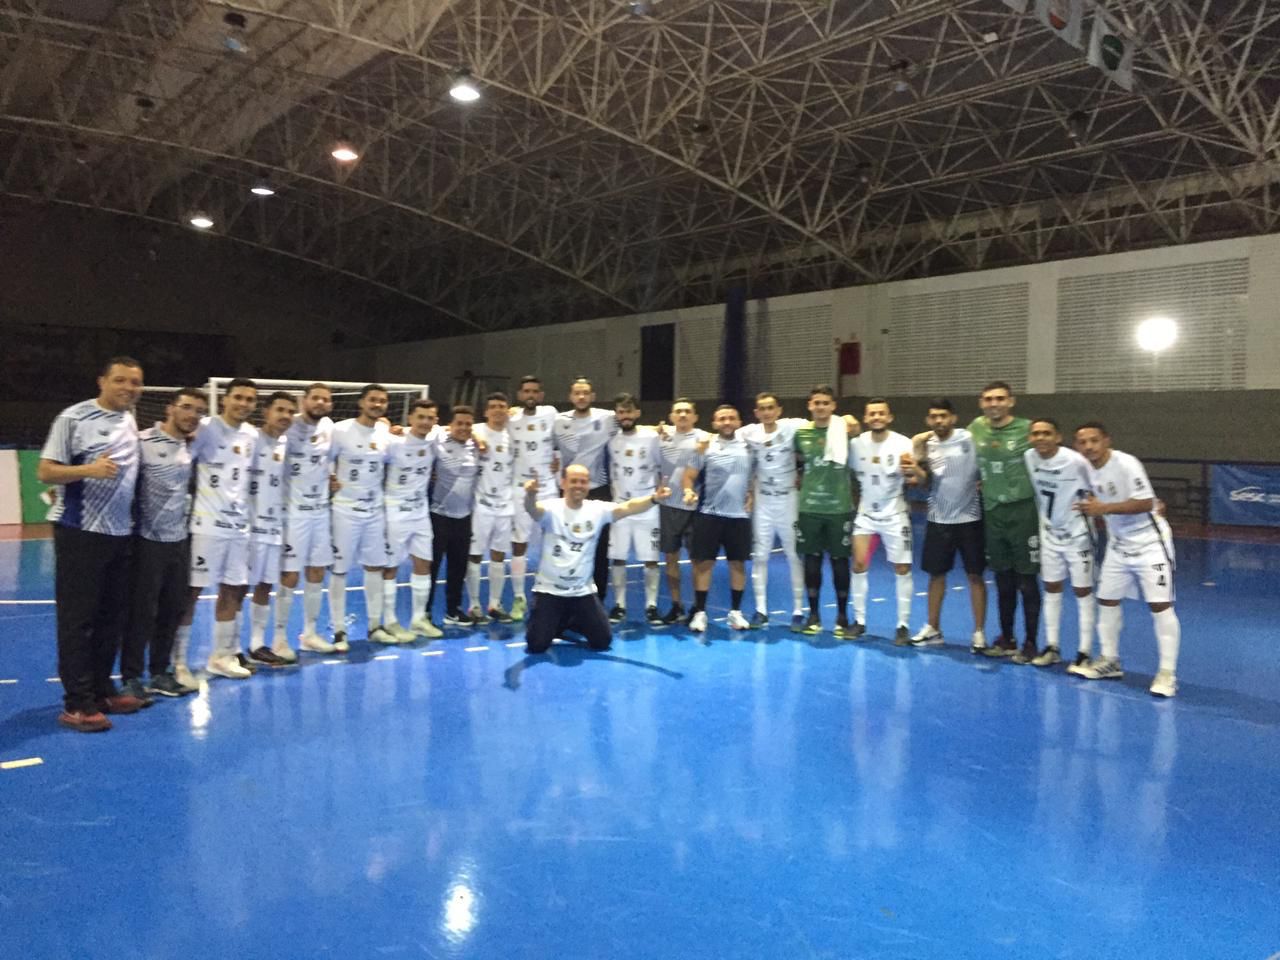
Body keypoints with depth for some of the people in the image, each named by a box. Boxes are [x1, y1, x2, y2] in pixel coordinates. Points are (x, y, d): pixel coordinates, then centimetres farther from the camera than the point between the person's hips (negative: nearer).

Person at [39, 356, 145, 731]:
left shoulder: (131, 422, 11)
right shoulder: (73, 418, -9)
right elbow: (45, 472, -11)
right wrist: (89, 469, -25)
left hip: (119, 533, 7)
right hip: (79, 532, -7)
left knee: (112, 616, 11)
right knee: (77, 618, -2)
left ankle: (101, 688, 22)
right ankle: (77, 703, 4)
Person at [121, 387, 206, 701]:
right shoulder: (143, 442, -11)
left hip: (180, 540, 6)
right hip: (148, 539, -6)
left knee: (173, 610, 11)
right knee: (142, 611, 0)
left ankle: (160, 674, 23)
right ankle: (131, 677, 12)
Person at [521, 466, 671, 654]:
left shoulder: (597, 509, -4)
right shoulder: (551, 509, -13)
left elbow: (627, 507, -17)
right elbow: (533, 509, -35)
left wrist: (653, 498, -34)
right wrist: (530, 495, -59)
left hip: (582, 591, 3)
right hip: (549, 590, -3)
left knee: (603, 641, 2)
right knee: (537, 645, -8)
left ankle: (571, 623, 32)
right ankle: (556, 623, 27)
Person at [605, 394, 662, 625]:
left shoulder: (652, 437, -7)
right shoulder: (612, 440, 2)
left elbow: (663, 469, 1)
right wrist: (614, 495, 9)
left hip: (647, 508, -3)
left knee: (650, 559, 1)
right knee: (617, 558, 5)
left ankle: (651, 605, 9)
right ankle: (619, 604, 14)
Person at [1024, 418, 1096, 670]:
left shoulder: (1076, 462, -24)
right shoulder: (1028, 458, -8)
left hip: (1077, 536, -5)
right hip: (1049, 534, 5)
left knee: (1083, 592, 2)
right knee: (1051, 589, 12)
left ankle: (1084, 653, 10)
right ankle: (1052, 647, 22)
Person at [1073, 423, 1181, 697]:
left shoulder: (1126, 464, -21)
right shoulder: (1087, 468, 1)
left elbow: (1146, 503, -27)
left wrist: (1105, 508, -30)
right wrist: (1091, 507, 1)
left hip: (1149, 542, -8)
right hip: (1118, 544, 8)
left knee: (1160, 605, -9)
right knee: (1107, 600, 11)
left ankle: (1167, 672, -3)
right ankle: (1110, 660, 25)